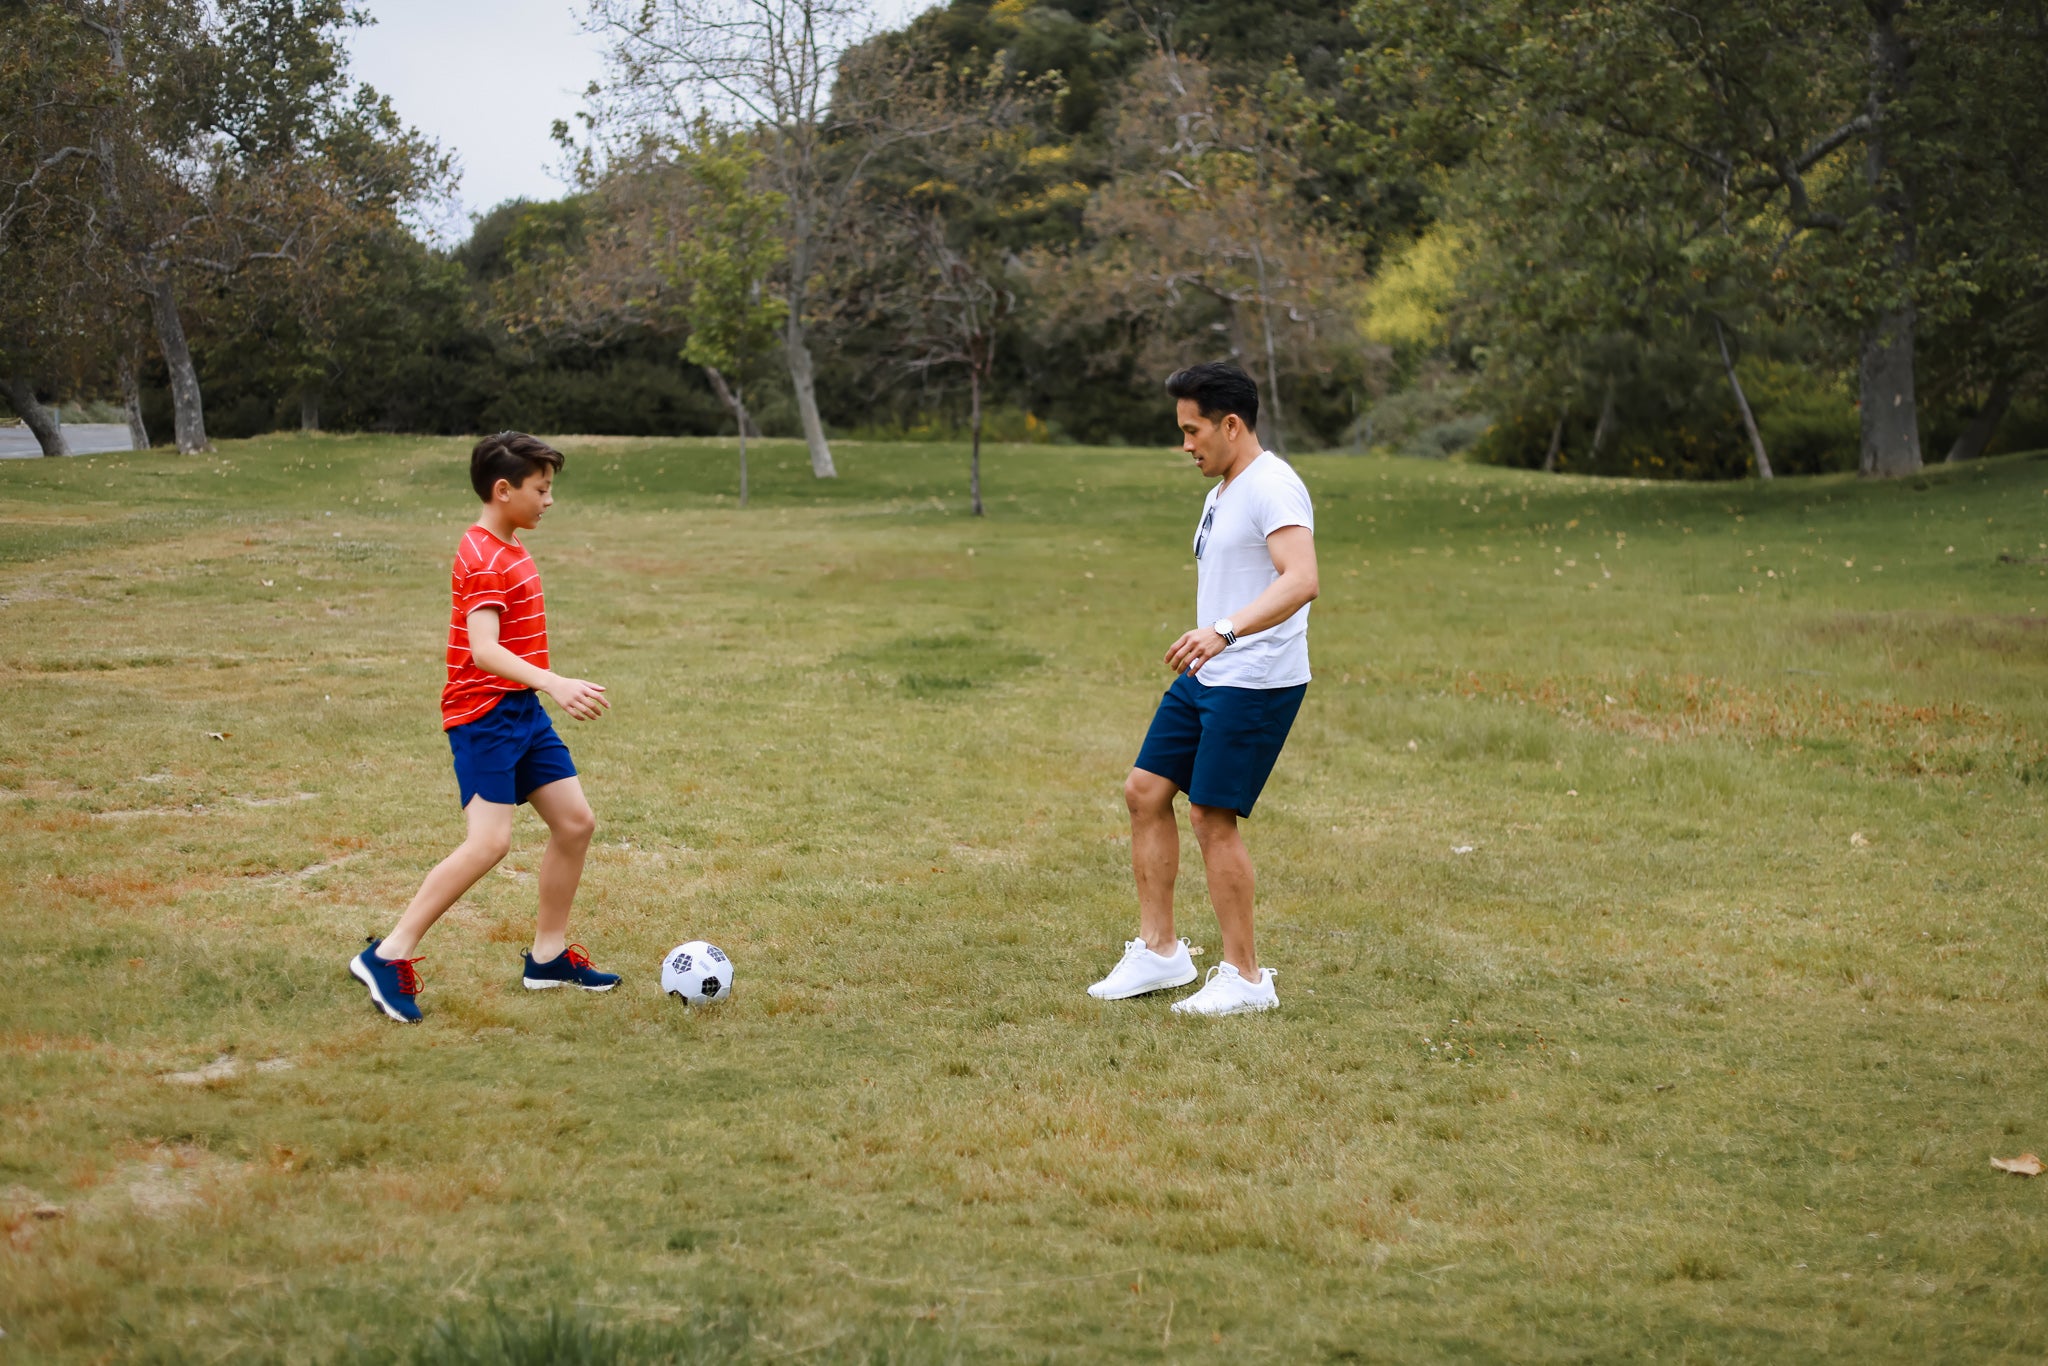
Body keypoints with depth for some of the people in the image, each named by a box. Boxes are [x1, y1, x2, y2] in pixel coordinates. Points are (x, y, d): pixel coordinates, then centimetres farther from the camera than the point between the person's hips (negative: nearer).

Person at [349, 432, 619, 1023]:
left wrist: (552, 690, 31)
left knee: (575, 822, 8)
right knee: (490, 841, -18)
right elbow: (483, 649, -30)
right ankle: (388, 956, -13)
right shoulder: (484, 559, -17)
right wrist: (554, 684, -41)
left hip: (523, 712, 10)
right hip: (484, 714, -10)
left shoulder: (510, 550, 14)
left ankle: (548, 955, 21)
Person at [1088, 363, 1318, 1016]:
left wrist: (1224, 632, -43)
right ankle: (1159, 950, 17)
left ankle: (1244, 977, 3)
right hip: (1204, 677, 10)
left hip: (1256, 684, -10)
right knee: (1145, 791, 8)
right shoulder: (1223, 491, 15)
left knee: (1211, 815, -8)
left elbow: (1301, 580, -32)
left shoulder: (1272, 487, -17)